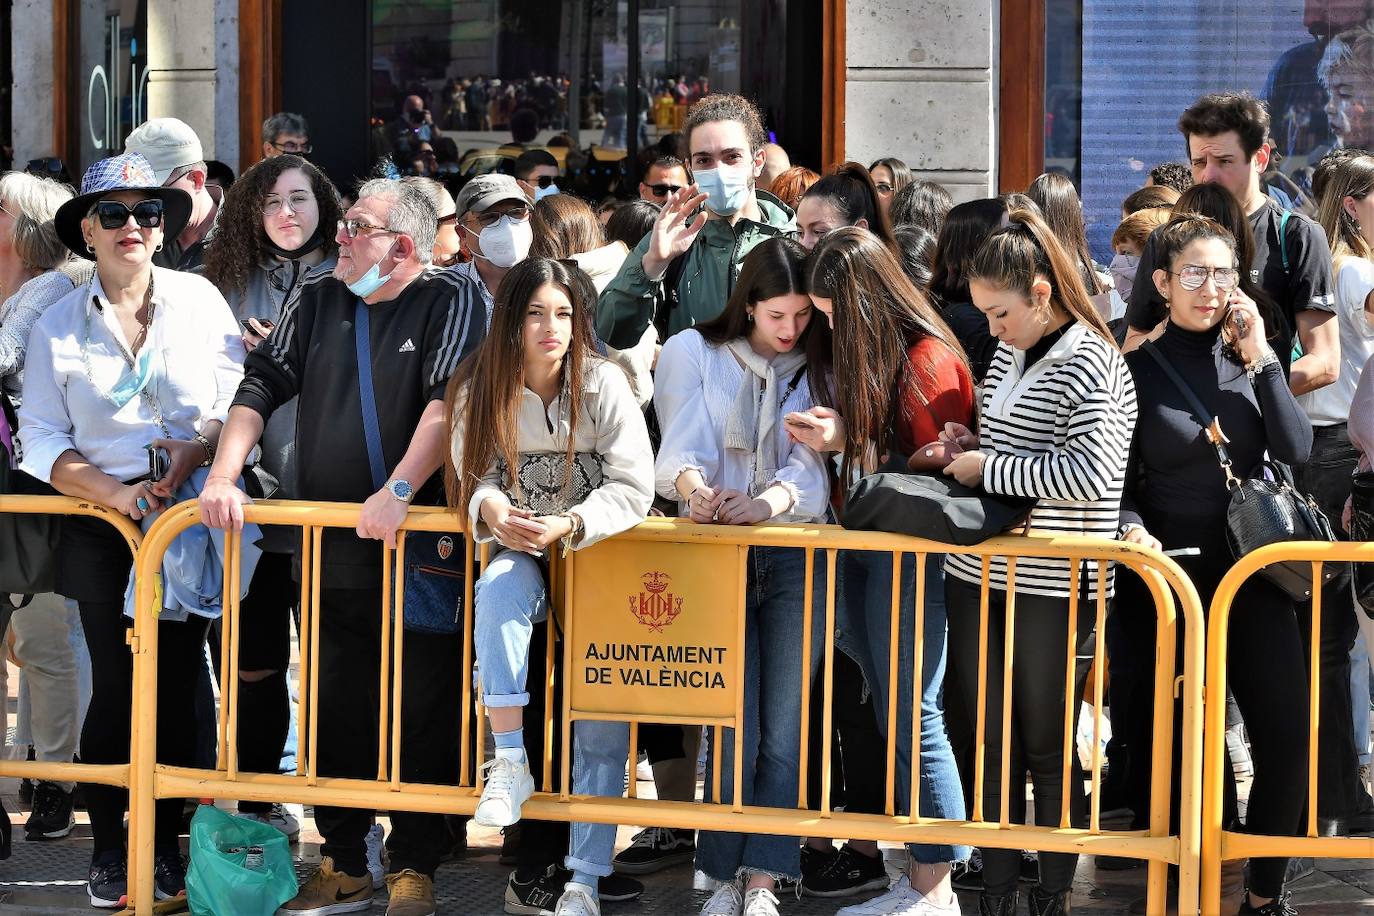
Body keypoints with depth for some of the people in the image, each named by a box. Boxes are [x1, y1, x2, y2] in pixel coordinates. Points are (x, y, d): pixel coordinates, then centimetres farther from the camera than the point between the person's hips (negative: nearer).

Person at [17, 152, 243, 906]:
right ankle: (106, 847, 10)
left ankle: (165, 842, 14)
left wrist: (196, 449, -18)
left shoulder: (198, 301, 2)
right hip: (103, 529, 0)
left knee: (176, 683, 2)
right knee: (116, 685, -2)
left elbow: (240, 399, 0)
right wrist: (116, 492, -14)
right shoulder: (57, 326, 2)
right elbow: (42, 439, -1)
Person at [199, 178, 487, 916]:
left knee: (423, 709, -1)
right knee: (333, 708, 9)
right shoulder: (318, 300, 12)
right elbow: (262, 385, 11)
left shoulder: (450, 300, -5)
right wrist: (223, 478, -2)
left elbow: (449, 403, -16)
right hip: (329, 544, 5)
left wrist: (398, 492, -25)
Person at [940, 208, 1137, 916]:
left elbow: (1088, 474, -25)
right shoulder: (1008, 354, 12)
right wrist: (972, 446, 6)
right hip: (980, 575, 7)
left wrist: (989, 469, -17)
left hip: (1053, 588, -7)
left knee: (1048, 747, 3)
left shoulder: (1090, 366, -13)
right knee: (991, 741, 9)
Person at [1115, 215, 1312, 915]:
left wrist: (1261, 359, -9)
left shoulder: (1248, 360, 6)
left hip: (1253, 574, 2)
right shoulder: (1138, 370, -2)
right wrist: (1133, 530, -21)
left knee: (1285, 735, -4)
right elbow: (1119, 484, -1)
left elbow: (1295, 453, -6)